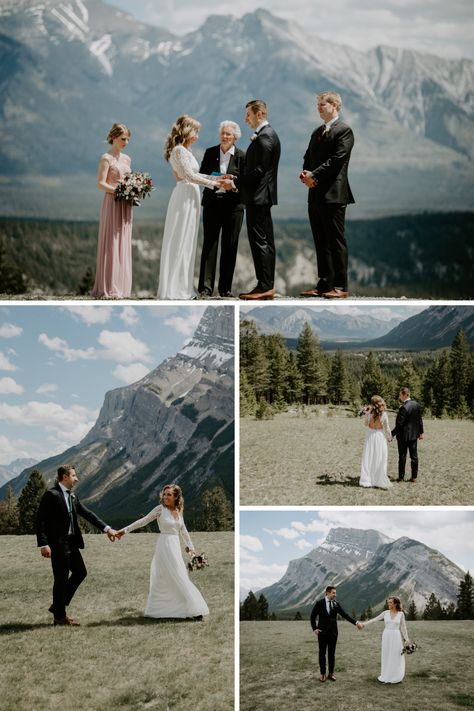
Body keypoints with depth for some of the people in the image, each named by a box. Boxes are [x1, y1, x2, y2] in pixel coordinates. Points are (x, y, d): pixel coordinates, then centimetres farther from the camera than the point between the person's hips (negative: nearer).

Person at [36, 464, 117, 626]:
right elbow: (41, 520, -16)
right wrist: (43, 544, -23)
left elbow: (88, 514, 14)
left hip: (71, 542, 9)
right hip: (58, 544, -9)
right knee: (61, 578, -1)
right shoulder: (51, 495, -13)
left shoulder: (72, 497, 12)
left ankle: (58, 606, 23)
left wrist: (107, 528, 7)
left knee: (80, 572, 15)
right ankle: (60, 616, 11)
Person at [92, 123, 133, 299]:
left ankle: (120, 287, 11)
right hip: (112, 203, -7)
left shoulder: (126, 159, 16)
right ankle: (108, 288, -5)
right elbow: (101, 184, -12)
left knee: (123, 244, 7)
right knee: (110, 244, -7)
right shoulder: (106, 158, -5)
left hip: (125, 205, 7)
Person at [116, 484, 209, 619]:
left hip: (175, 546, 6)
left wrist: (190, 546, 19)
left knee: (163, 578, 12)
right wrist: (125, 530, -12)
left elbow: (182, 530, 18)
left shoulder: (179, 510, 8)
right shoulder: (160, 509, -9)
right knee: (179, 577, -6)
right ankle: (193, 609, -2)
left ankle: (154, 610, 21)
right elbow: (143, 521, -8)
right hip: (165, 545, -6)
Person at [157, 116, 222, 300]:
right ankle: (175, 289, -3)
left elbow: (193, 174, 17)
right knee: (180, 242, -6)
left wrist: (216, 178, 13)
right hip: (185, 197, -10)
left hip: (190, 198, 10)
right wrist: (212, 183, -10)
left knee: (185, 242, 11)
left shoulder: (185, 150, 16)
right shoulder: (179, 150, -12)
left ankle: (183, 287, 15)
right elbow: (190, 175, -17)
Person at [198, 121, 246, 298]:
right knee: (209, 244, -3)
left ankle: (225, 287, 8)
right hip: (212, 203, 1)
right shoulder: (210, 153, 8)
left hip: (233, 205, -1)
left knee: (230, 246, 2)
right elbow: (201, 175, 8)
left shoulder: (241, 156, 2)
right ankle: (206, 286, -4)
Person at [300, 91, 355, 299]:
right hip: (316, 194, 8)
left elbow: (337, 159, -15)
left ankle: (340, 286, -4)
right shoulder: (317, 132, 21)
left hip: (333, 194, -8)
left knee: (336, 241, -6)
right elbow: (308, 156, 20)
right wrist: (306, 173, -1)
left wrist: (314, 175, -15)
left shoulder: (343, 130, -5)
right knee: (321, 242, 9)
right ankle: (324, 283, 13)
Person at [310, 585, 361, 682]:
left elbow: (344, 615, 1)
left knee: (332, 653, 6)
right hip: (322, 632, -3)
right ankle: (322, 674, 11)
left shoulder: (336, 604, 3)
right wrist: (314, 628, -7)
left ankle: (331, 673, 14)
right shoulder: (319, 603, -6)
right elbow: (312, 616, 1)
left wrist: (355, 622, -8)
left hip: (333, 632, 3)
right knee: (322, 653, 4)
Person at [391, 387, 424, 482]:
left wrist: (392, 434, -16)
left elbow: (399, 424, -22)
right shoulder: (416, 405, 1)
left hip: (404, 435, -6)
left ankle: (401, 477, 12)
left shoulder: (404, 407, -22)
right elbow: (420, 420, 8)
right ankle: (414, 477, 13)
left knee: (402, 456, 4)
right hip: (414, 435, 6)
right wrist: (421, 432, 17)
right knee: (414, 456, 9)